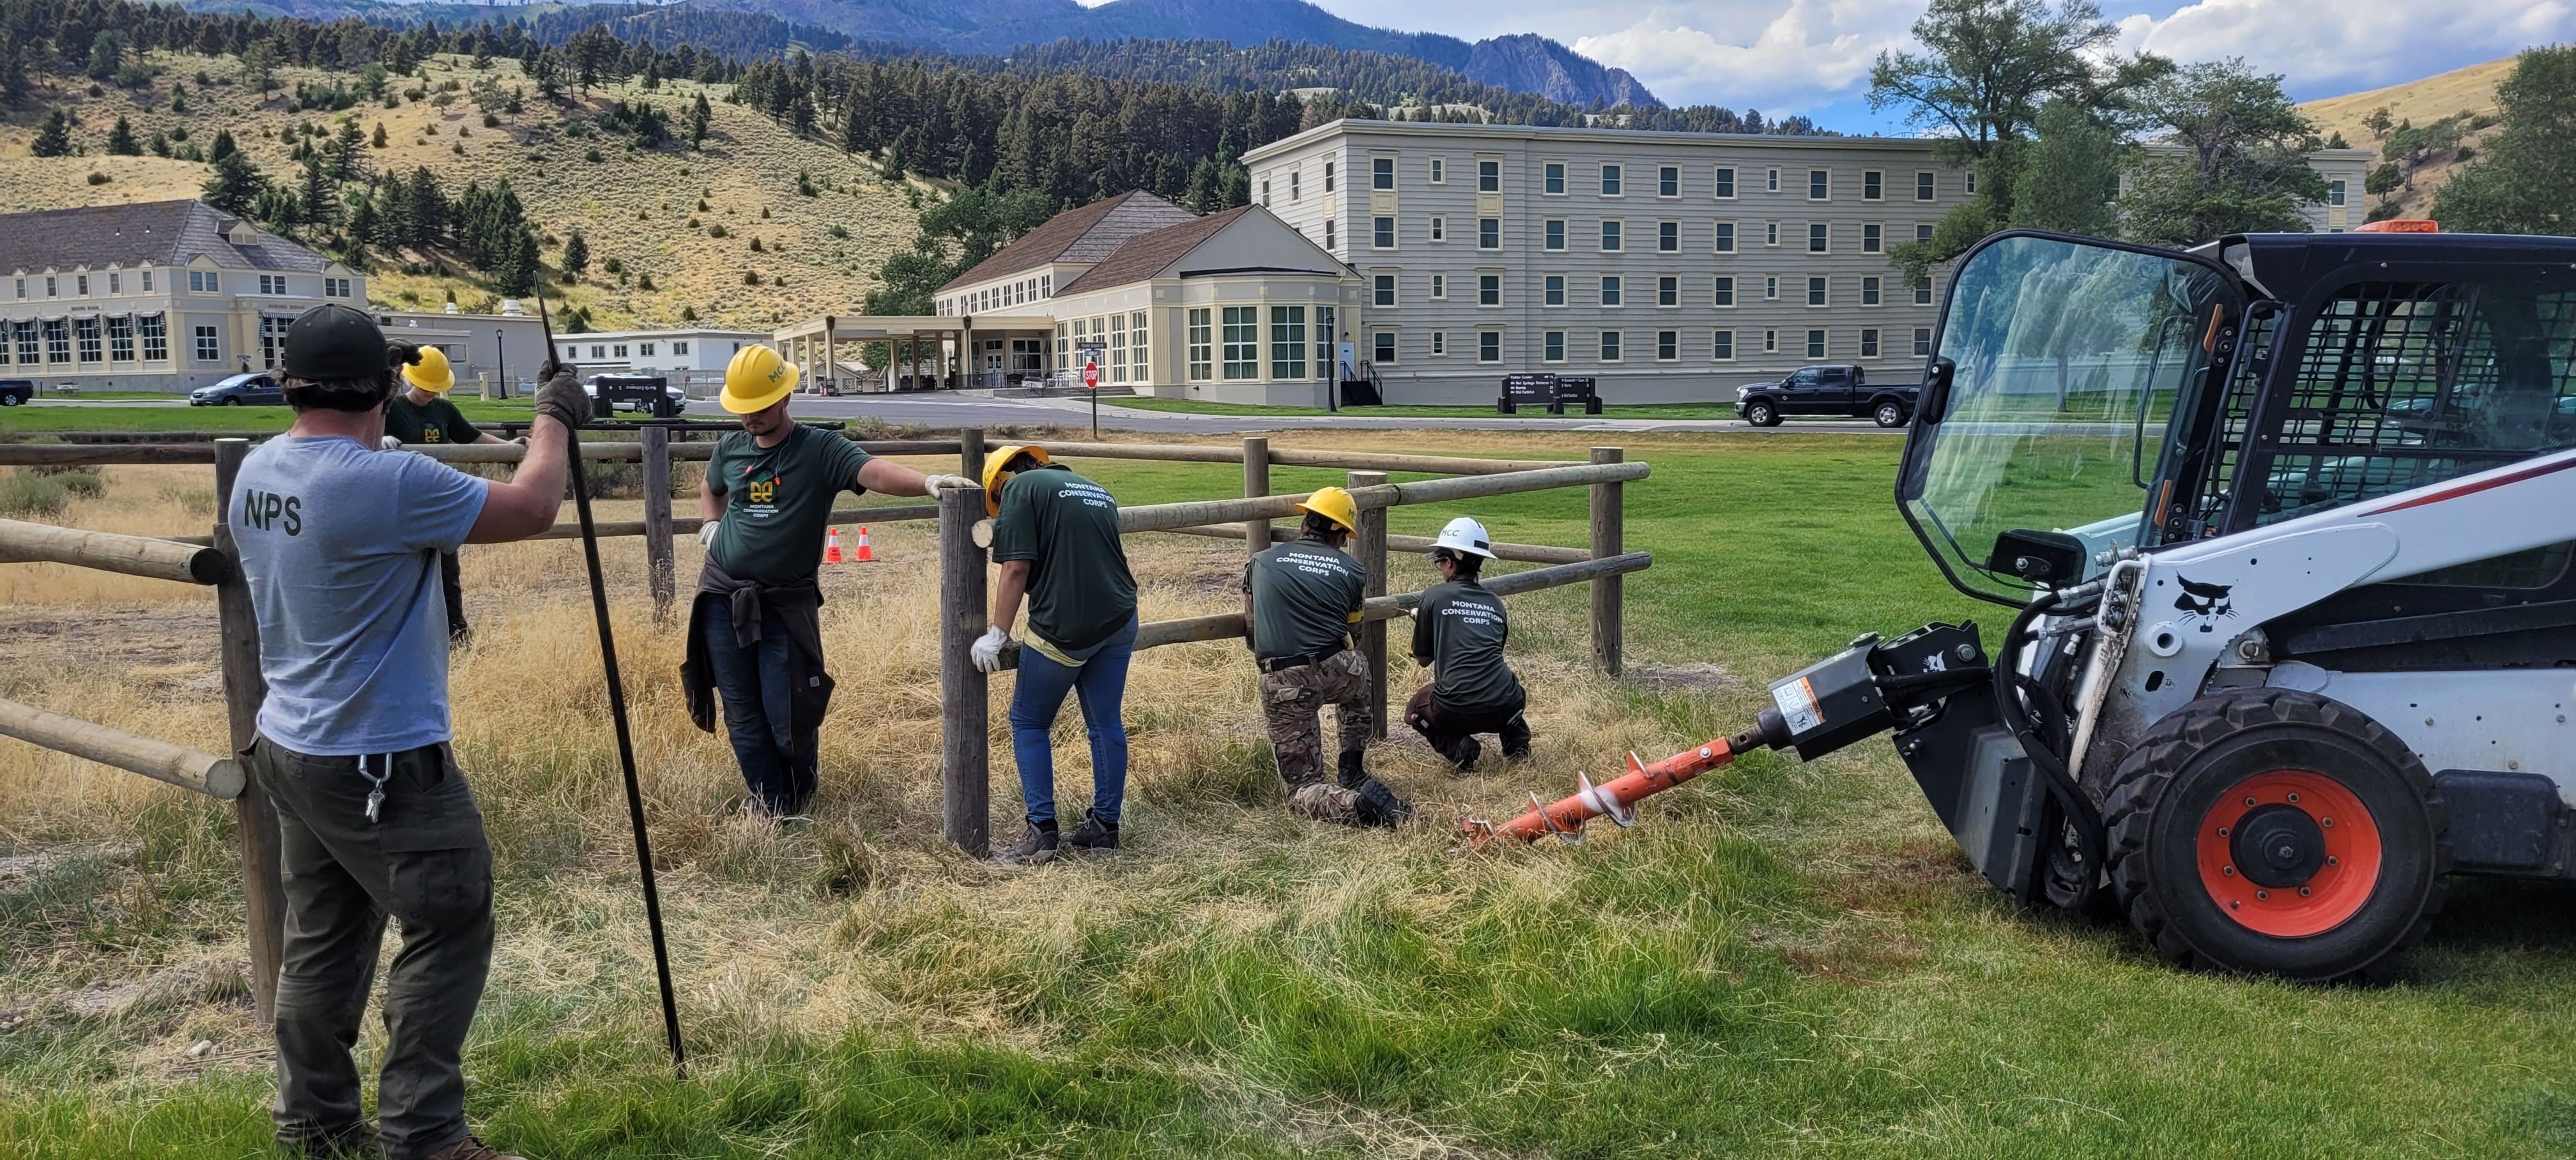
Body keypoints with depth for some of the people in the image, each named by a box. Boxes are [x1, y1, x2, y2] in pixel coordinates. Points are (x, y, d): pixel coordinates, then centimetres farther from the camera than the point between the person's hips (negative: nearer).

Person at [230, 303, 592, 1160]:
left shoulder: (256, 474, 4)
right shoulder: (386, 484, -23)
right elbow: (530, 509, -17)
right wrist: (553, 419, 0)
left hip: (291, 749, 9)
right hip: (381, 763, -9)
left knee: (325, 940, 17)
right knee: (449, 931, 2)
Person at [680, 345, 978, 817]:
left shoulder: (820, 450, -10)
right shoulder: (729, 448, 5)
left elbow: (873, 472, -28)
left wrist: (928, 482, -46)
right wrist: (711, 524, 9)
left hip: (785, 603, -4)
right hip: (723, 598, 4)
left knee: (788, 713, 0)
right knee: (743, 714, 7)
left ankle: (799, 794, 27)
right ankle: (770, 803, 23)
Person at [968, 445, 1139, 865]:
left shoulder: (1020, 489, -2)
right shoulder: (1098, 491, 19)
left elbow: (1016, 570, -11)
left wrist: (998, 635, -7)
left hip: (1062, 628, -6)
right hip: (1119, 621, 6)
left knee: (1029, 724, 8)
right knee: (1106, 723, 14)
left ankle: (1042, 830, 4)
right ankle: (1105, 826, 19)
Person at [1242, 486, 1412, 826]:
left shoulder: (1261, 562, 9)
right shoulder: (1353, 572, 8)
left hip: (1282, 685, -1)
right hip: (1336, 673, 1)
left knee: (1303, 788, 8)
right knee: (1360, 670, 41)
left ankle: (1352, 803, -25)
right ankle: (1352, 771, 34)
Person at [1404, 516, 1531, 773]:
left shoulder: (1434, 596, 2)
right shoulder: (1496, 603, 12)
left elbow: (1423, 659, 10)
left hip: (1455, 711, -5)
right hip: (1503, 709, 5)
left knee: (1415, 711, 29)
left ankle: (1458, 747, 2)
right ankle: (1516, 741, 16)